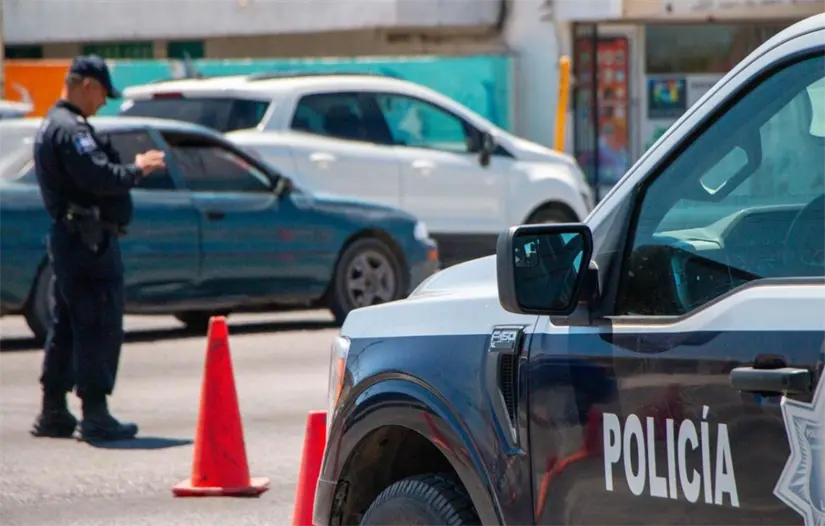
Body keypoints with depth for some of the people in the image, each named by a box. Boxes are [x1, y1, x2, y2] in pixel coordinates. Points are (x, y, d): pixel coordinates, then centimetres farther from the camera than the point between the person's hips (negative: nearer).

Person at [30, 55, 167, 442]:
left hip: (67, 238, 11)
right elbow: (100, 177, -25)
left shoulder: (53, 125, 19)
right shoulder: (70, 129, -16)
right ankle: (95, 416, -8)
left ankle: (53, 413, 20)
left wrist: (132, 167, 9)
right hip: (88, 240, -11)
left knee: (66, 327, 15)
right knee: (99, 328, -8)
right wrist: (138, 170, -10)